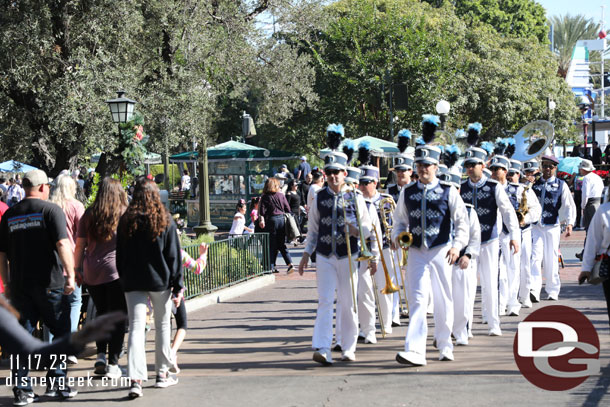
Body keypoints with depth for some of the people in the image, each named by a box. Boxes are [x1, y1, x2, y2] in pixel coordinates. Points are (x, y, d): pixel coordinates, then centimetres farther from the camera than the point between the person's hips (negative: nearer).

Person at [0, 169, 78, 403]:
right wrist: (70, 276, -14)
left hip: (20, 285, 4)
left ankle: (21, 388, 5)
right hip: (49, 283, -4)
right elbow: (63, 245, -16)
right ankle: (56, 383, 5)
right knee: (61, 332, 8)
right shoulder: (51, 210, -7)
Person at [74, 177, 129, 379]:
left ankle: (101, 355, 9)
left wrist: (77, 269, 16)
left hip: (92, 272, 3)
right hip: (116, 271, -3)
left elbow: (80, 245, 8)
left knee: (101, 314, 19)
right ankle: (112, 364, 0)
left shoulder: (89, 215, 5)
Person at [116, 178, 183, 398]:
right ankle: (163, 373, 22)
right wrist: (177, 286, 0)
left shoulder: (126, 221, 2)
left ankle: (136, 379, -16)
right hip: (160, 281, -1)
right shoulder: (165, 221, -3)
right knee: (162, 325, 15)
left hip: (133, 282, 1)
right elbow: (173, 256, -3)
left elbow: (120, 256, 6)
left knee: (136, 328, -4)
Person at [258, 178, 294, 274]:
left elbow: (262, 211, -9)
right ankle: (290, 263, -3)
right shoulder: (281, 195, 6)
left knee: (272, 245, 2)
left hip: (271, 220, -3)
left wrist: (261, 220, -3)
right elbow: (288, 209, 6)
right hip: (282, 219, 3)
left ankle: (271, 267, 2)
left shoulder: (265, 197, -2)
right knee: (282, 245, 10)